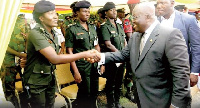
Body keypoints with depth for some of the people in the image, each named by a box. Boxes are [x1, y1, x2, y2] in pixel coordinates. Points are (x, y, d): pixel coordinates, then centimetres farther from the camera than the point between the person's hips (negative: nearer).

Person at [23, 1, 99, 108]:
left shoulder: (53, 34, 4)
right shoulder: (36, 33, -22)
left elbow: (55, 59, 2)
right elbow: (54, 59, -29)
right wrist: (84, 54, -26)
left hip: (50, 80, 7)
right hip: (36, 84, -7)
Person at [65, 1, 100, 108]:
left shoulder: (92, 27, 10)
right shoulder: (72, 29, -7)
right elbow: (69, 52, -10)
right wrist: (75, 71, -14)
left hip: (94, 66, 5)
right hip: (82, 67, -5)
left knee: (94, 93, 15)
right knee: (84, 94, 4)